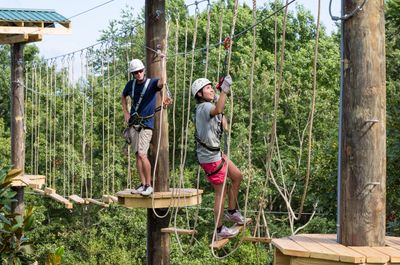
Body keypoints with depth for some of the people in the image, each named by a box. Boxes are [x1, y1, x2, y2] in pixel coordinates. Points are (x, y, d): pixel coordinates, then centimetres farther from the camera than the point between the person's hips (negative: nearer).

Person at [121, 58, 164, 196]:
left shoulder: (152, 83, -9)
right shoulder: (131, 84, 6)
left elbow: (161, 82, -31)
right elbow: (124, 96, 25)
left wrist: (162, 64, -40)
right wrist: (125, 113, 14)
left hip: (146, 124, -6)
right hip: (133, 123, 6)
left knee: (142, 154, -17)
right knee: (137, 155, 8)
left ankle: (149, 185, -7)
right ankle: (142, 184, 15)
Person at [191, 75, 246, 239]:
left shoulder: (208, 106, 12)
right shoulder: (204, 107, -21)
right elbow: (218, 110, -44)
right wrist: (224, 89, -47)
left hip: (216, 153, 10)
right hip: (209, 156, -10)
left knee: (237, 176, 18)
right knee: (220, 192, -1)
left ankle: (232, 212, 31)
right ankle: (219, 230, 11)